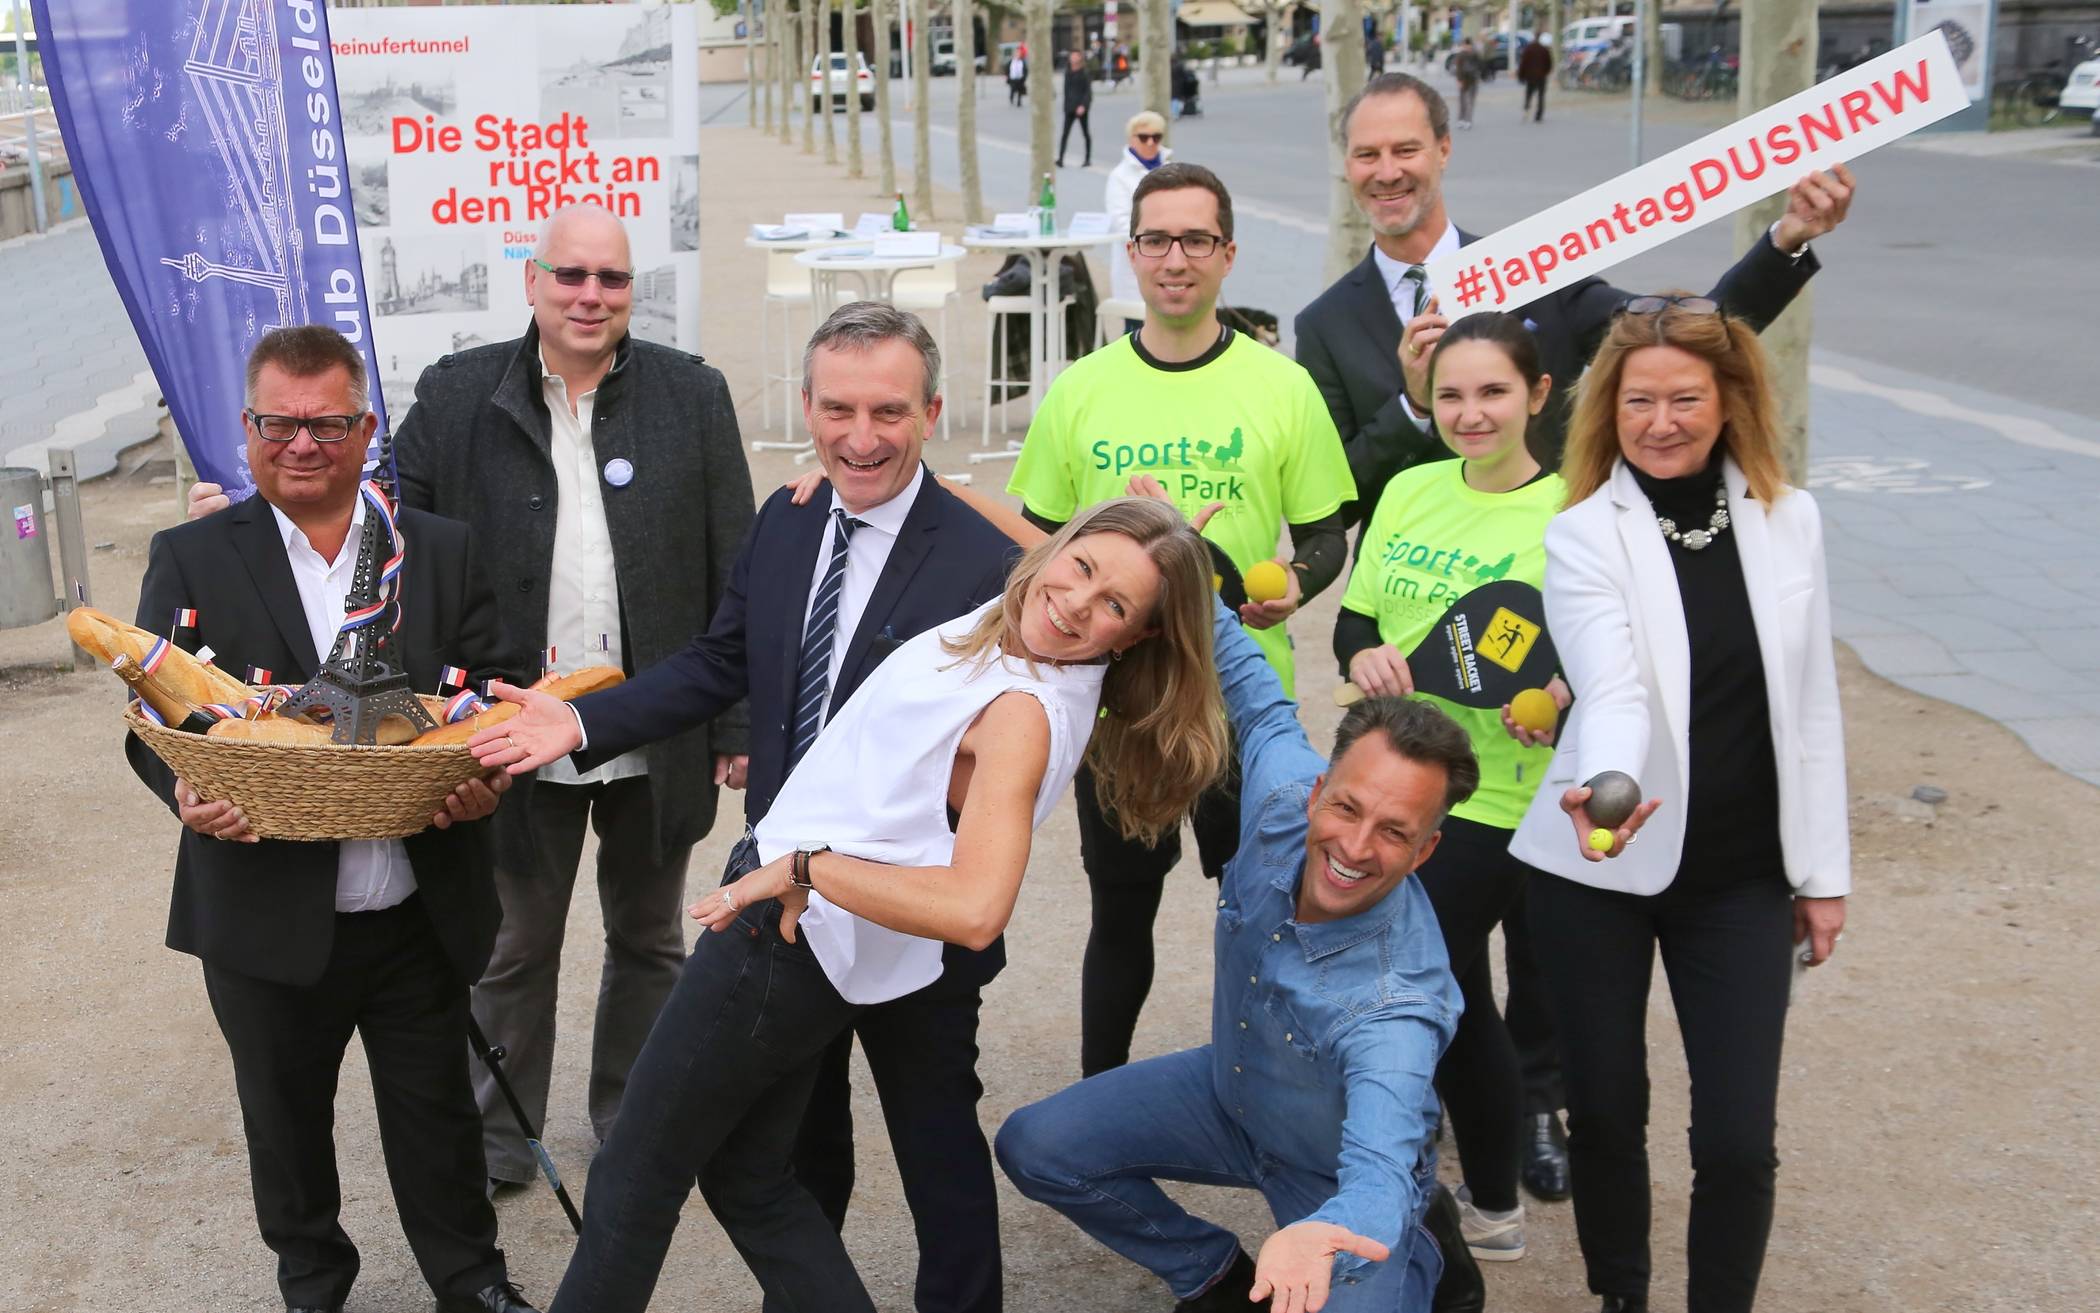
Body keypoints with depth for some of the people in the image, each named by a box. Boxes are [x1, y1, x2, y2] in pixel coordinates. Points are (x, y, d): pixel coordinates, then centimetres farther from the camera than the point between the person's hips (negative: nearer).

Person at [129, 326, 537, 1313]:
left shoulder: (444, 552, 2)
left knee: (438, 1112, 15)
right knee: (286, 1120, 18)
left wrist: (486, 773, -20)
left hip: (421, 914, 1)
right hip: (268, 918, 0)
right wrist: (186, 787, -26)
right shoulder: (190, 559, -1)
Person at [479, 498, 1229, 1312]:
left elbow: (974, 910, -38)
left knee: (634, 1185, 8)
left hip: (790, 938, -9)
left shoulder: (1023, 714, -26)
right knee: (745, 1180, 21)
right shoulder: (1022, 629, -2)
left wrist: (800, 868, -29)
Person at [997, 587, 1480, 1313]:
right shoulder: (1282, 789, -28)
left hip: (1337, 1182, -5)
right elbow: (1250, 681, -7)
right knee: (1034, 1147, -5)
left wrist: (1323, 1235, -76)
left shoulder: (1398, 999, -42)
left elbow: (1378, 1176, -54)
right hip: (1233, 1089, 5)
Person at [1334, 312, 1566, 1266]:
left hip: (1487, 801, -6)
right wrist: (1364, 655, -10)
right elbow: (1355, 615, 12)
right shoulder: (1409, 490, 5)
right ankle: (1490, 1208, 38)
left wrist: (1561, 696, -31)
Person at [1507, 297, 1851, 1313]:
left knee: (1739, 1140, -1)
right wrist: (1602, 787, -46)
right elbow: (1614, 691, -24)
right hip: (1601, 867, -2)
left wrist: (1824, 870, 7)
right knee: (1605, 1113, 10)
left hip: (1743, 877, 2)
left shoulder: (1789, 520, 1)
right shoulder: (1583, 535, -9)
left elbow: (1811, 705, 7)